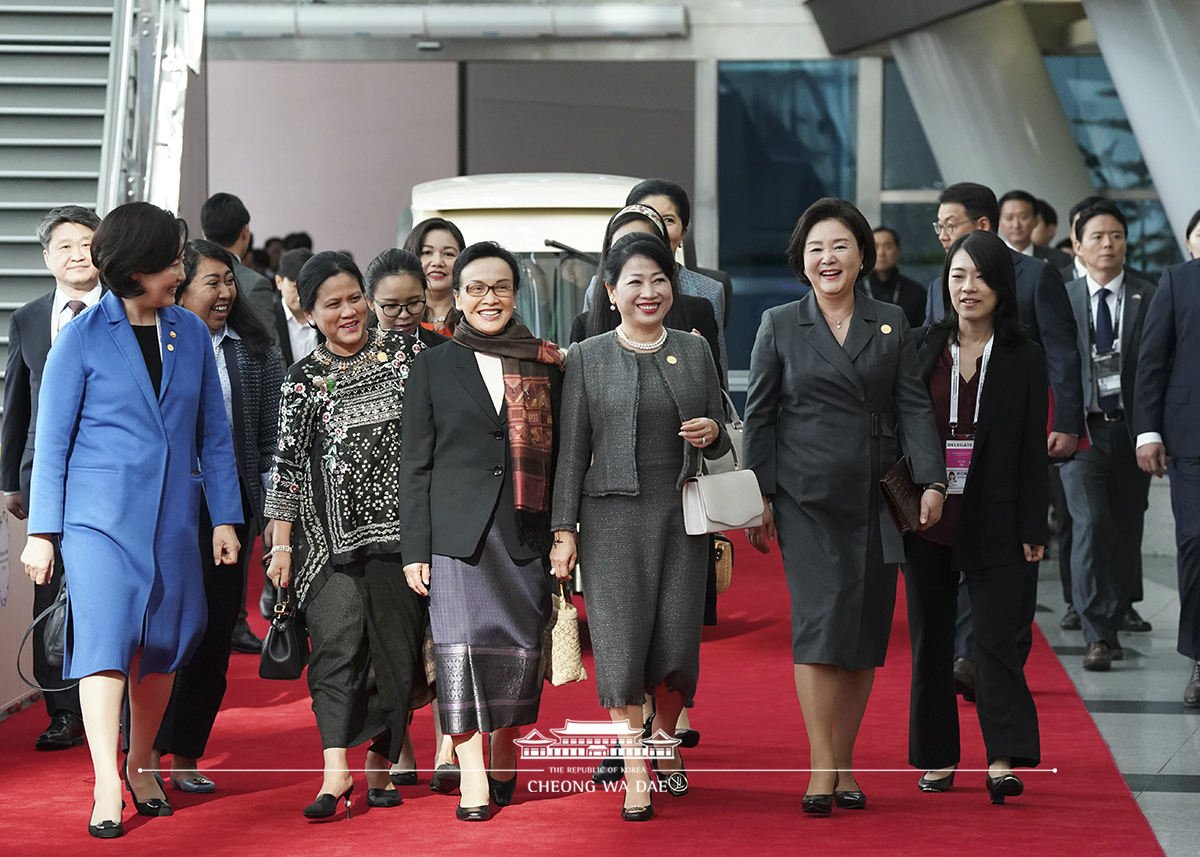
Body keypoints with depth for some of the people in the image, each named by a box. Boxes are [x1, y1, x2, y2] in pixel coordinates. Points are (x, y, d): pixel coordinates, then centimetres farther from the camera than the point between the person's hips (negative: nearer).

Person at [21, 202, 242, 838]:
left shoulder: (190, 333, 8)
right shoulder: (83, 338, -4)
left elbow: (212, 432, 13)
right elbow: (52, 439, -1)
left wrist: (225, 517, 8)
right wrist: (41, 531, -4)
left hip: (172, 516, 4)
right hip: (100, 515, -4)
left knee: (163, 643, 8)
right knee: (105, 637, -13)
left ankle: (142, 767, 26)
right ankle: (107, 789, -13)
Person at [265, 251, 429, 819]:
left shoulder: (405, 352, 6)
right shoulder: (303, 380, 4)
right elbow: (287, 465, 4)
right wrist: (281, 545, 2)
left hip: (402, 526, 1)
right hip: (332, 533, -1)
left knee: (398, 647, 2)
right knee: (337, 641, -12)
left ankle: (380, 765, 14)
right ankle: (335, 772, -17)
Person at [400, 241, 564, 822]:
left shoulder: (546, 365, 10)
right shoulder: (433, 367, 8)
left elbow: (561, 457, 10)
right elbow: (416, 464, 6)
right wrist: (415, 549, 0)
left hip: (527, 533, 1)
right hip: (459, 532, -1)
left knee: (521, 650, 1)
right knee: (462, 645, -10)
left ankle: (503, 753, 21)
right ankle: (473, 780, -8)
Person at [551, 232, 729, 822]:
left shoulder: (695, 352, 10)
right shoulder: (588, 358, 3)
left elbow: (720, 444, 16)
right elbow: (573, 451, 3)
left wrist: (712, 434, -8)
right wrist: (564, 529, -2)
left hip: (681, 514, 2)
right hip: (613, 516, -2)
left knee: (678, 644, 1)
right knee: (621, 640, -4)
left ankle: (664, 739, 29)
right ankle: (635, 774, 6)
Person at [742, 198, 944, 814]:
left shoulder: (892, 325, 10)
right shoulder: (779, 325, 5)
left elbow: (914, 408, 5)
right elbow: (759, 416, 5)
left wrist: (931, 481, -7)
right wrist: (758, 497, 0)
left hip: (876, 499, 3)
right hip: (807, 499, -2)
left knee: (866, 630, 4)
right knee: (820, 618, -13)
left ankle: (844, 764, 14)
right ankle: (820, 771, -12)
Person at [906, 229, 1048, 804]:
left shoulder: (1024, 359, 1)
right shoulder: (923, 350, 5)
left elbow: (1033, 450, 0)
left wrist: (1033, 528, -3)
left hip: (992, 522, -3)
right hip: (926, 519, 3)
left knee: (995, 638, -8)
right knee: (931, 642, 8)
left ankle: (1003, 760, -10)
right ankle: (937, 759, 16)